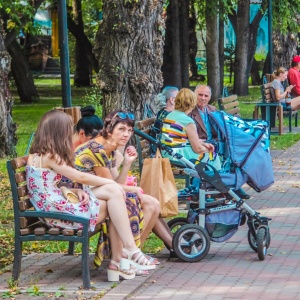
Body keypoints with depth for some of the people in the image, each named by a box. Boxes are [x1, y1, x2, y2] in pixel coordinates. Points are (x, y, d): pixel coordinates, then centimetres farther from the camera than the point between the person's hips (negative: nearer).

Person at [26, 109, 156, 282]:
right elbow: (80, 177, -11)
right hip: (57, 212, -9)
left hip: (59, 206, 9)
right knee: (114, 193, -10)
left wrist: (77, 191, -3)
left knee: (114, 192, -3)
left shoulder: (39, 155, 15)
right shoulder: (48, 156, -14)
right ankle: (130, 250, -7)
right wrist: (110, 182, 2)